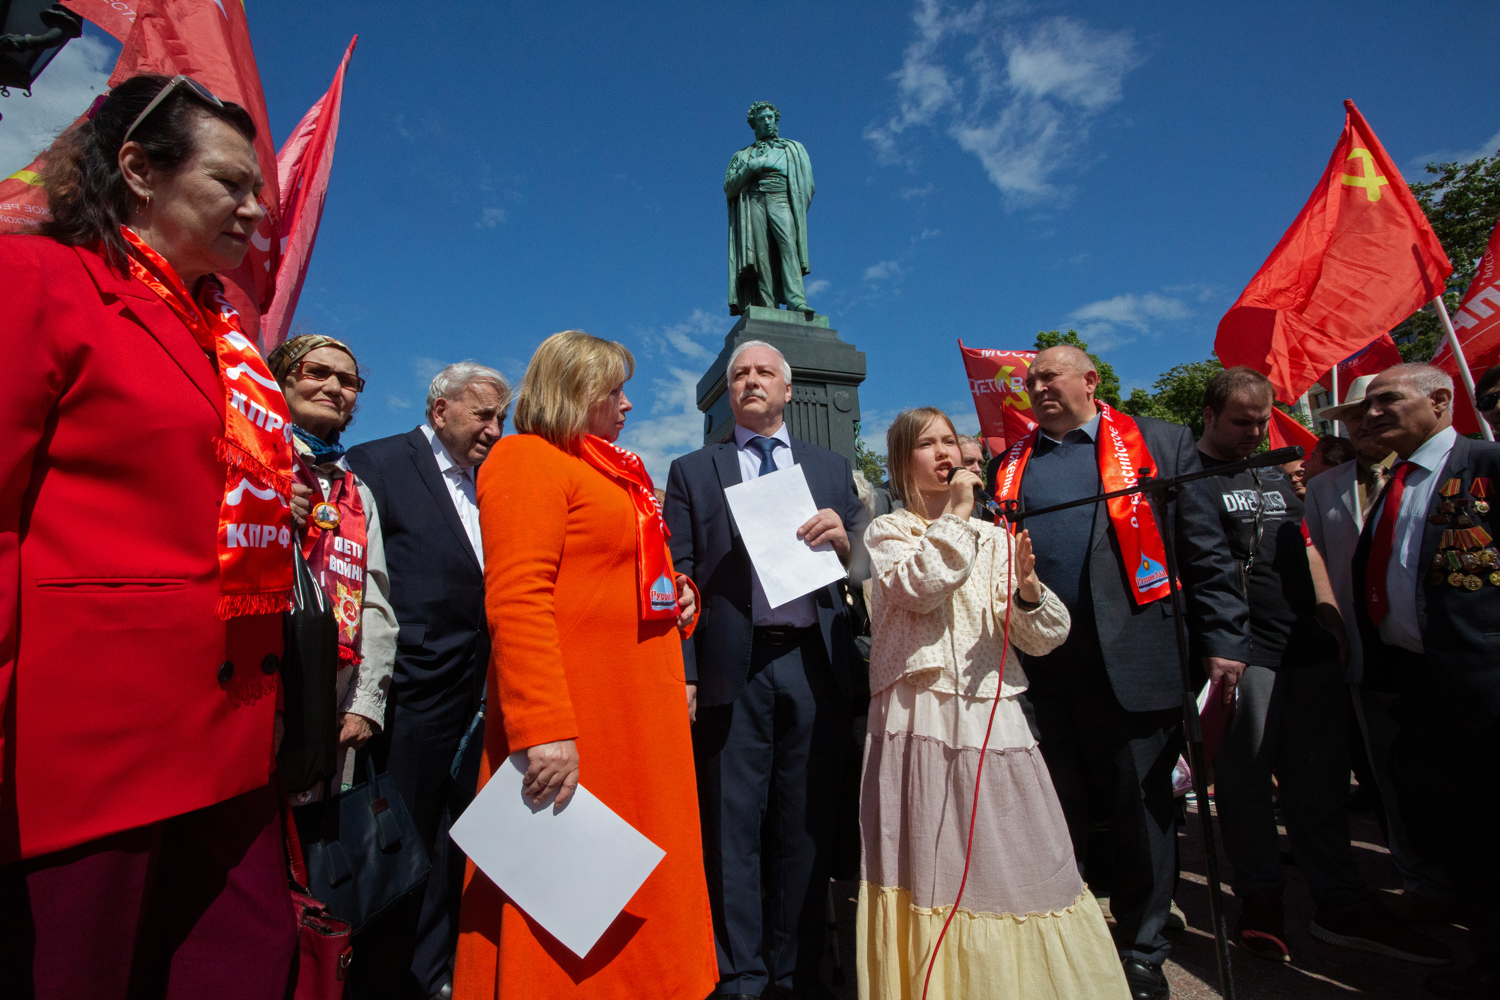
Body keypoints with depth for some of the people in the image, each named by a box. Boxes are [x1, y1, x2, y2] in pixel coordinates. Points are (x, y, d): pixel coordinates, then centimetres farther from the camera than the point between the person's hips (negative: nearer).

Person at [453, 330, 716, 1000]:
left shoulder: (616, 473, 20)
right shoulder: (529, 458, -6)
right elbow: (517, 599, -18)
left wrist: (677, 596, 8)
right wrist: (544, 730, -24)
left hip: (643, 715, 9)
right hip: (569, 731, -8)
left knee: (631, 906, 17)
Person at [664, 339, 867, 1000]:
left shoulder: (832, 468, 16)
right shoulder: (691, 472, 10)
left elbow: (868, 565, 13)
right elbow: (677, 577, 1)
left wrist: (845, 539, -10)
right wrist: (683, 673, -8)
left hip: (815, 663, 2)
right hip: (732, 669, -2)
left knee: (807, 827, 11)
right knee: (732, 829, 7)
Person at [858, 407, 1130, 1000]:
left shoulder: (995, 539, 11)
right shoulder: (887, 532, 3)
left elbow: (1043, 640, 6)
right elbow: (921, 586, -19)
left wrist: (1028, 586, -14)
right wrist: (958, 513, -10)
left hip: (992, 721, 3)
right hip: (919, 722, -2)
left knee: (1015, 870, 6)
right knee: (928, 870, 4)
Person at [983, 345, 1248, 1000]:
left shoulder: (1159, 443, 6)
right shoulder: (1009, 464, 14)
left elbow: (1204, 548, 2)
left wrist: (1222, 640, -4)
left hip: (1131, 656, -2)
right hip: (1036, 659, 3)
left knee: (1141, 809, 10)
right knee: (1053, 809, 14)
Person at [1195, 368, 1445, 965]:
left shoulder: (1276, 476, 18)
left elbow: (1306, 550, 25)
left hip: (1309, 647, 7)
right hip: (1244, 653, -7)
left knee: (1321, 778, 12)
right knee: (1246, 777, 2)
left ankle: (1341, 904, 23)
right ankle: (1261, 899, 18)